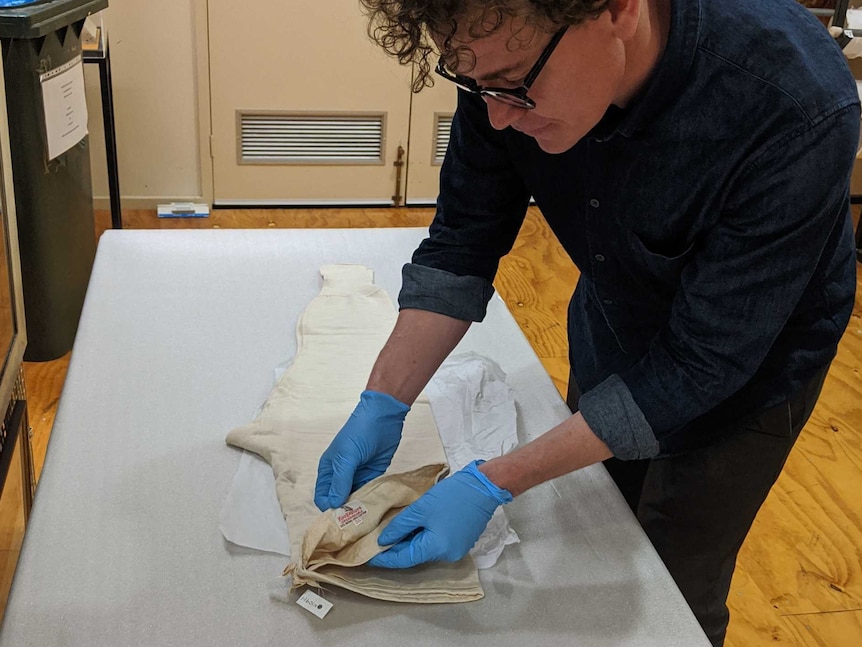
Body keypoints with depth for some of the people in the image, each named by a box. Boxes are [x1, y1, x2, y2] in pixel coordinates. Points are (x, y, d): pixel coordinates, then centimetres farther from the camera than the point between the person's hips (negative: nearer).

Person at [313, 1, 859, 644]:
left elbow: (701, 366, -34)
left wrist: (493, 484, -34)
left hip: (742, 375, -4)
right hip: (606, 341, 4)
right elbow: (461, 246, -14)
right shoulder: (512, 64, -26)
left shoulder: (795, 109, -40)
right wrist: (383, 405, -22)